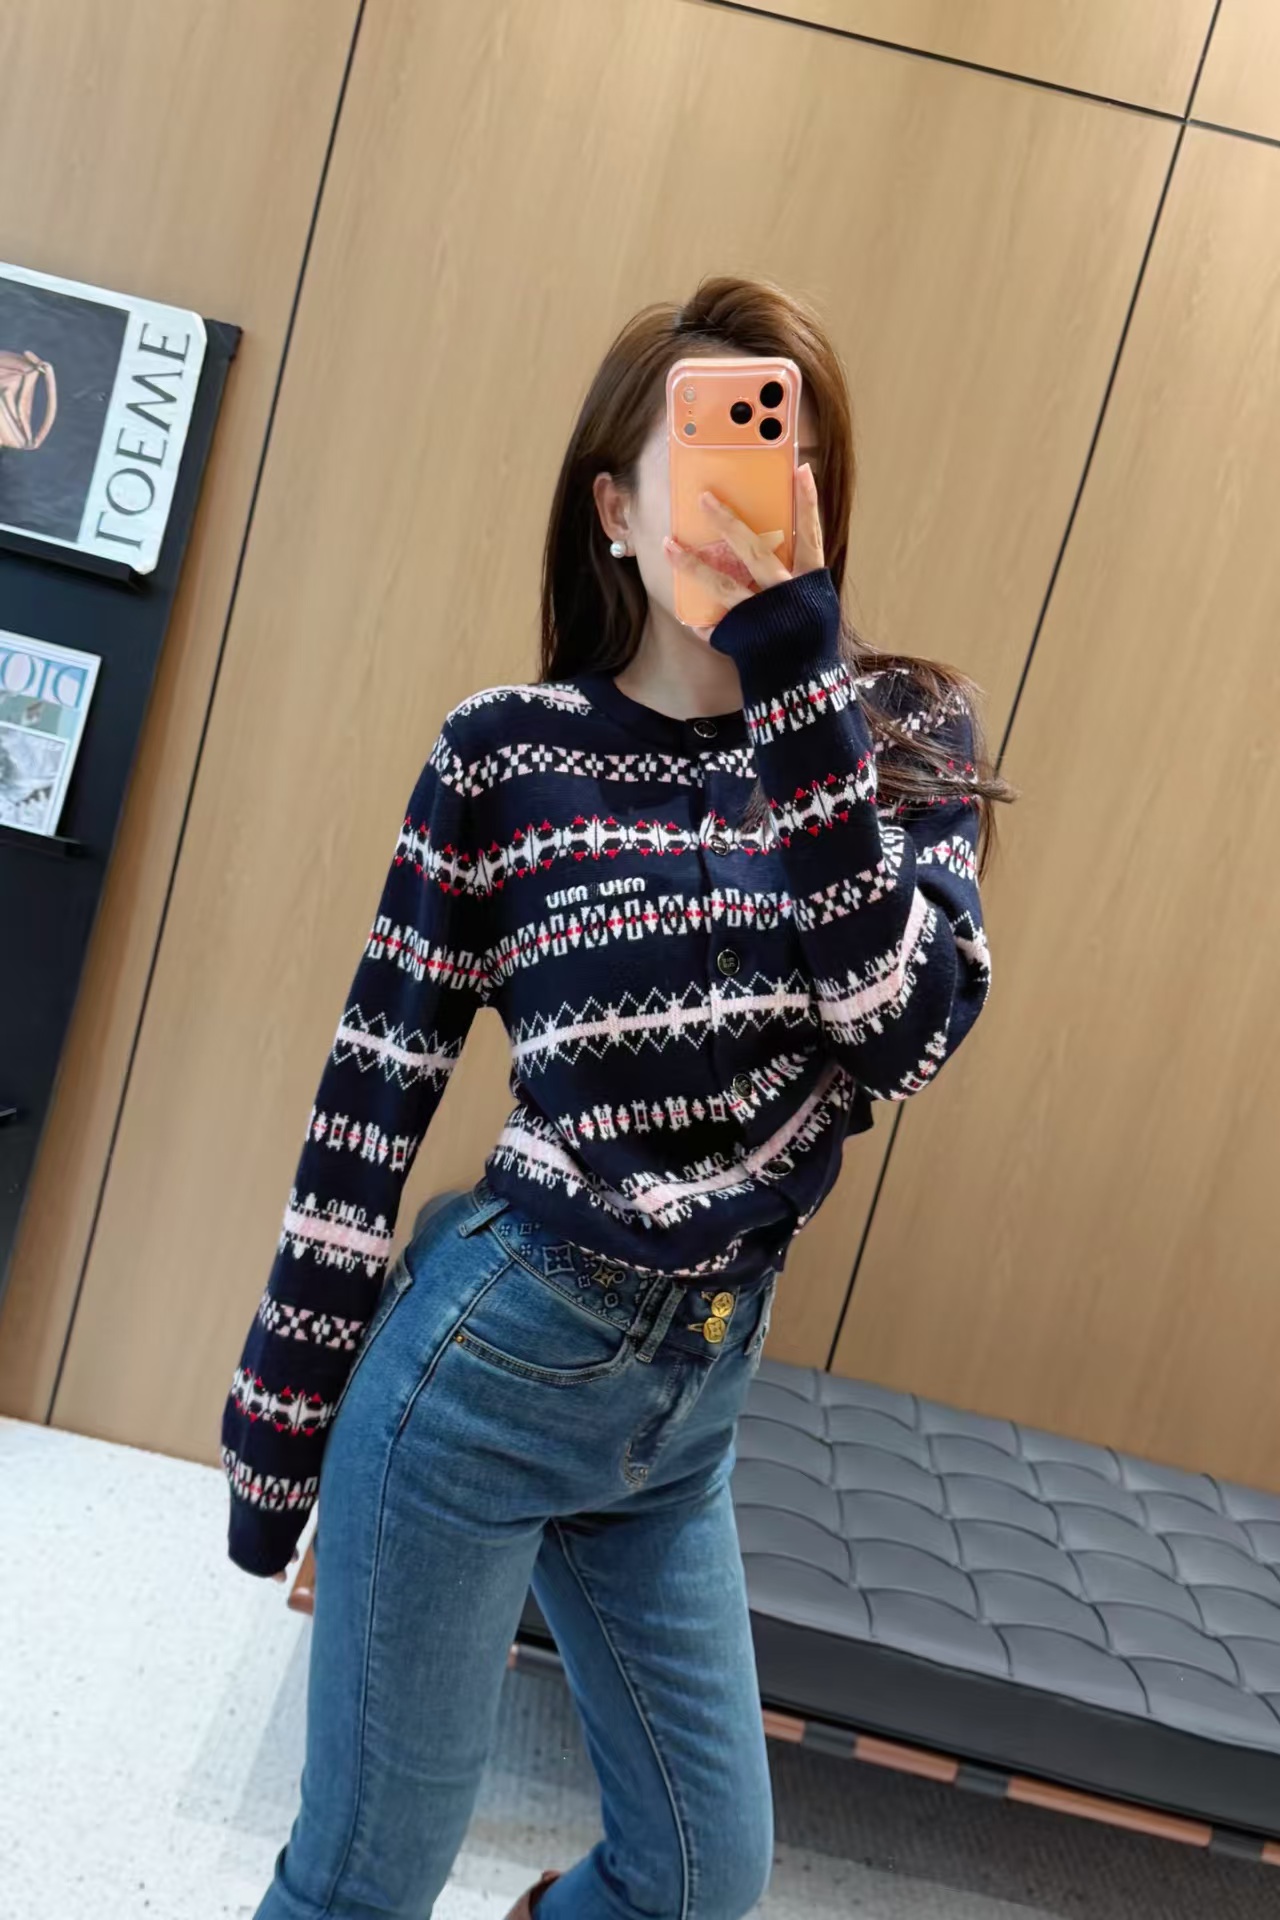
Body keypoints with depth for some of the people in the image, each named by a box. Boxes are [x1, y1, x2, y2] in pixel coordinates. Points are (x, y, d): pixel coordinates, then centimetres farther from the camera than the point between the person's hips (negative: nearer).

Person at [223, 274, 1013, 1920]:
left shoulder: (908, 735, -2)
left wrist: (798, 684, -24)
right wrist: (284, 1421, -1)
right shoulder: (508, 749, -11)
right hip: (489, 1361, -3)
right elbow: (373, 1094, -6)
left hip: (693, 1398, 4)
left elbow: (899, 1037, -18)